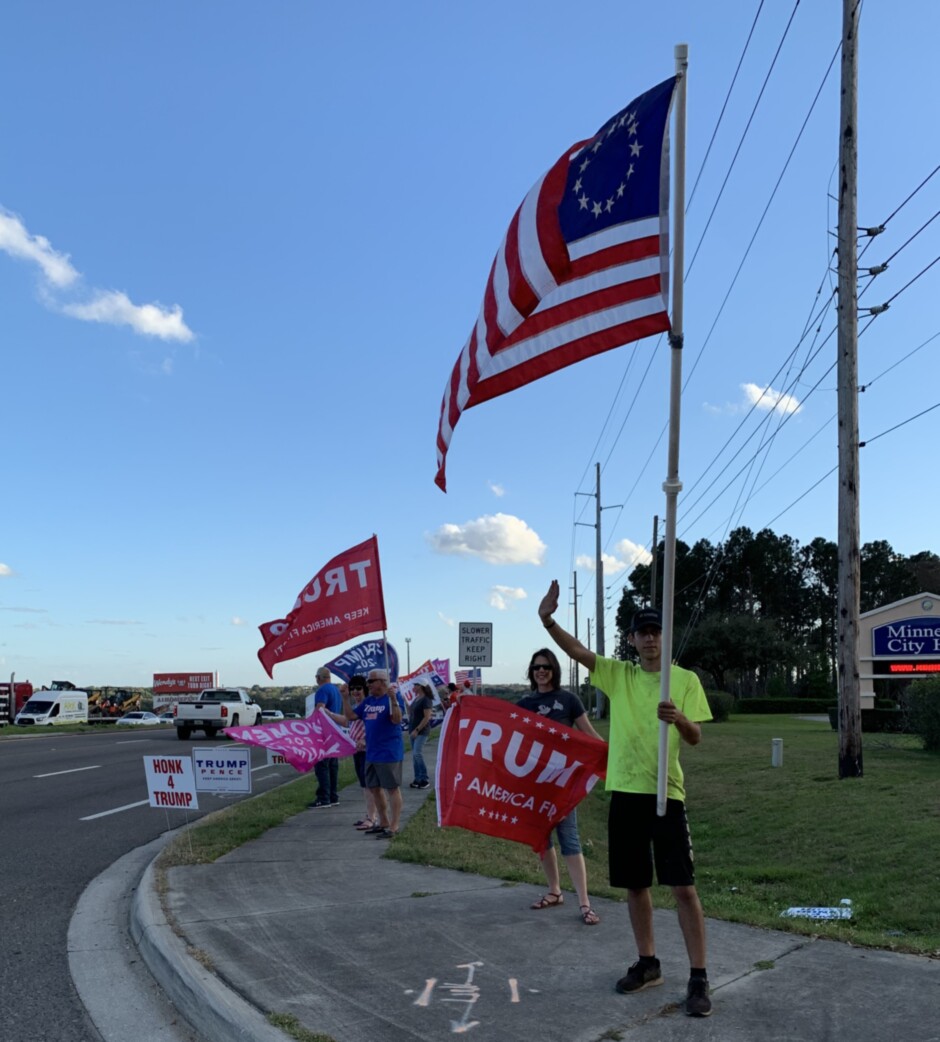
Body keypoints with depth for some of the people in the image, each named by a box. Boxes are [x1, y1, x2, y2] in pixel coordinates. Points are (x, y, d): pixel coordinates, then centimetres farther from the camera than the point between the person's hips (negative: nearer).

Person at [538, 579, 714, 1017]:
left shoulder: (686, 680, -1)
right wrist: (548, 621, -25)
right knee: (635, 883, 12)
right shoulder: (617, 674, 5)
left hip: (665, 792, -3)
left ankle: (698, 976, 5)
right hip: (624, 792, 3)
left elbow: (695, 737, -4)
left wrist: (679, 719, -27)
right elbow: (577, 651, -8)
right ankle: (647, 963, 27)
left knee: (683, 886, -4)